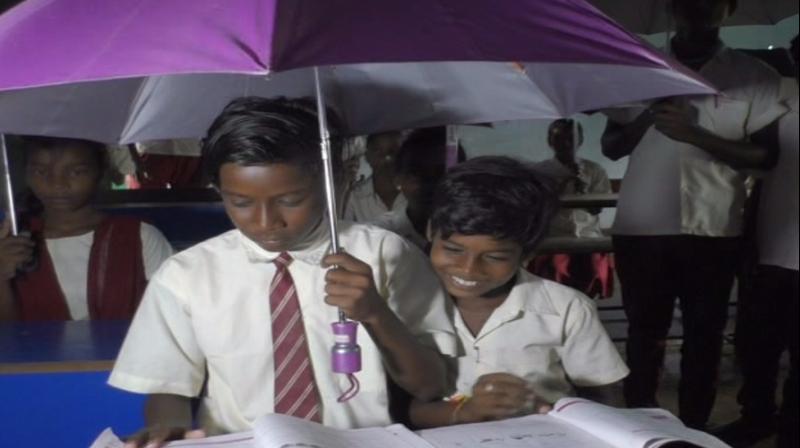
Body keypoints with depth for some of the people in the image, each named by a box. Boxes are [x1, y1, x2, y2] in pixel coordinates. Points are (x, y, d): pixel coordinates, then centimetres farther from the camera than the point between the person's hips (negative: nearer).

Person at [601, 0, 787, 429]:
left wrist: (695, 135, -14)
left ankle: (693, 431, 15)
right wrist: (651, 113, -10)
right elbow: (611, 147, 10)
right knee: (644, 331, 6)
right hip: (641, 225, 1)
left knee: (704, 334, 4)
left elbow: (766, 155, -1)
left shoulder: (755, 76, 3)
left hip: (712, 228, -1)